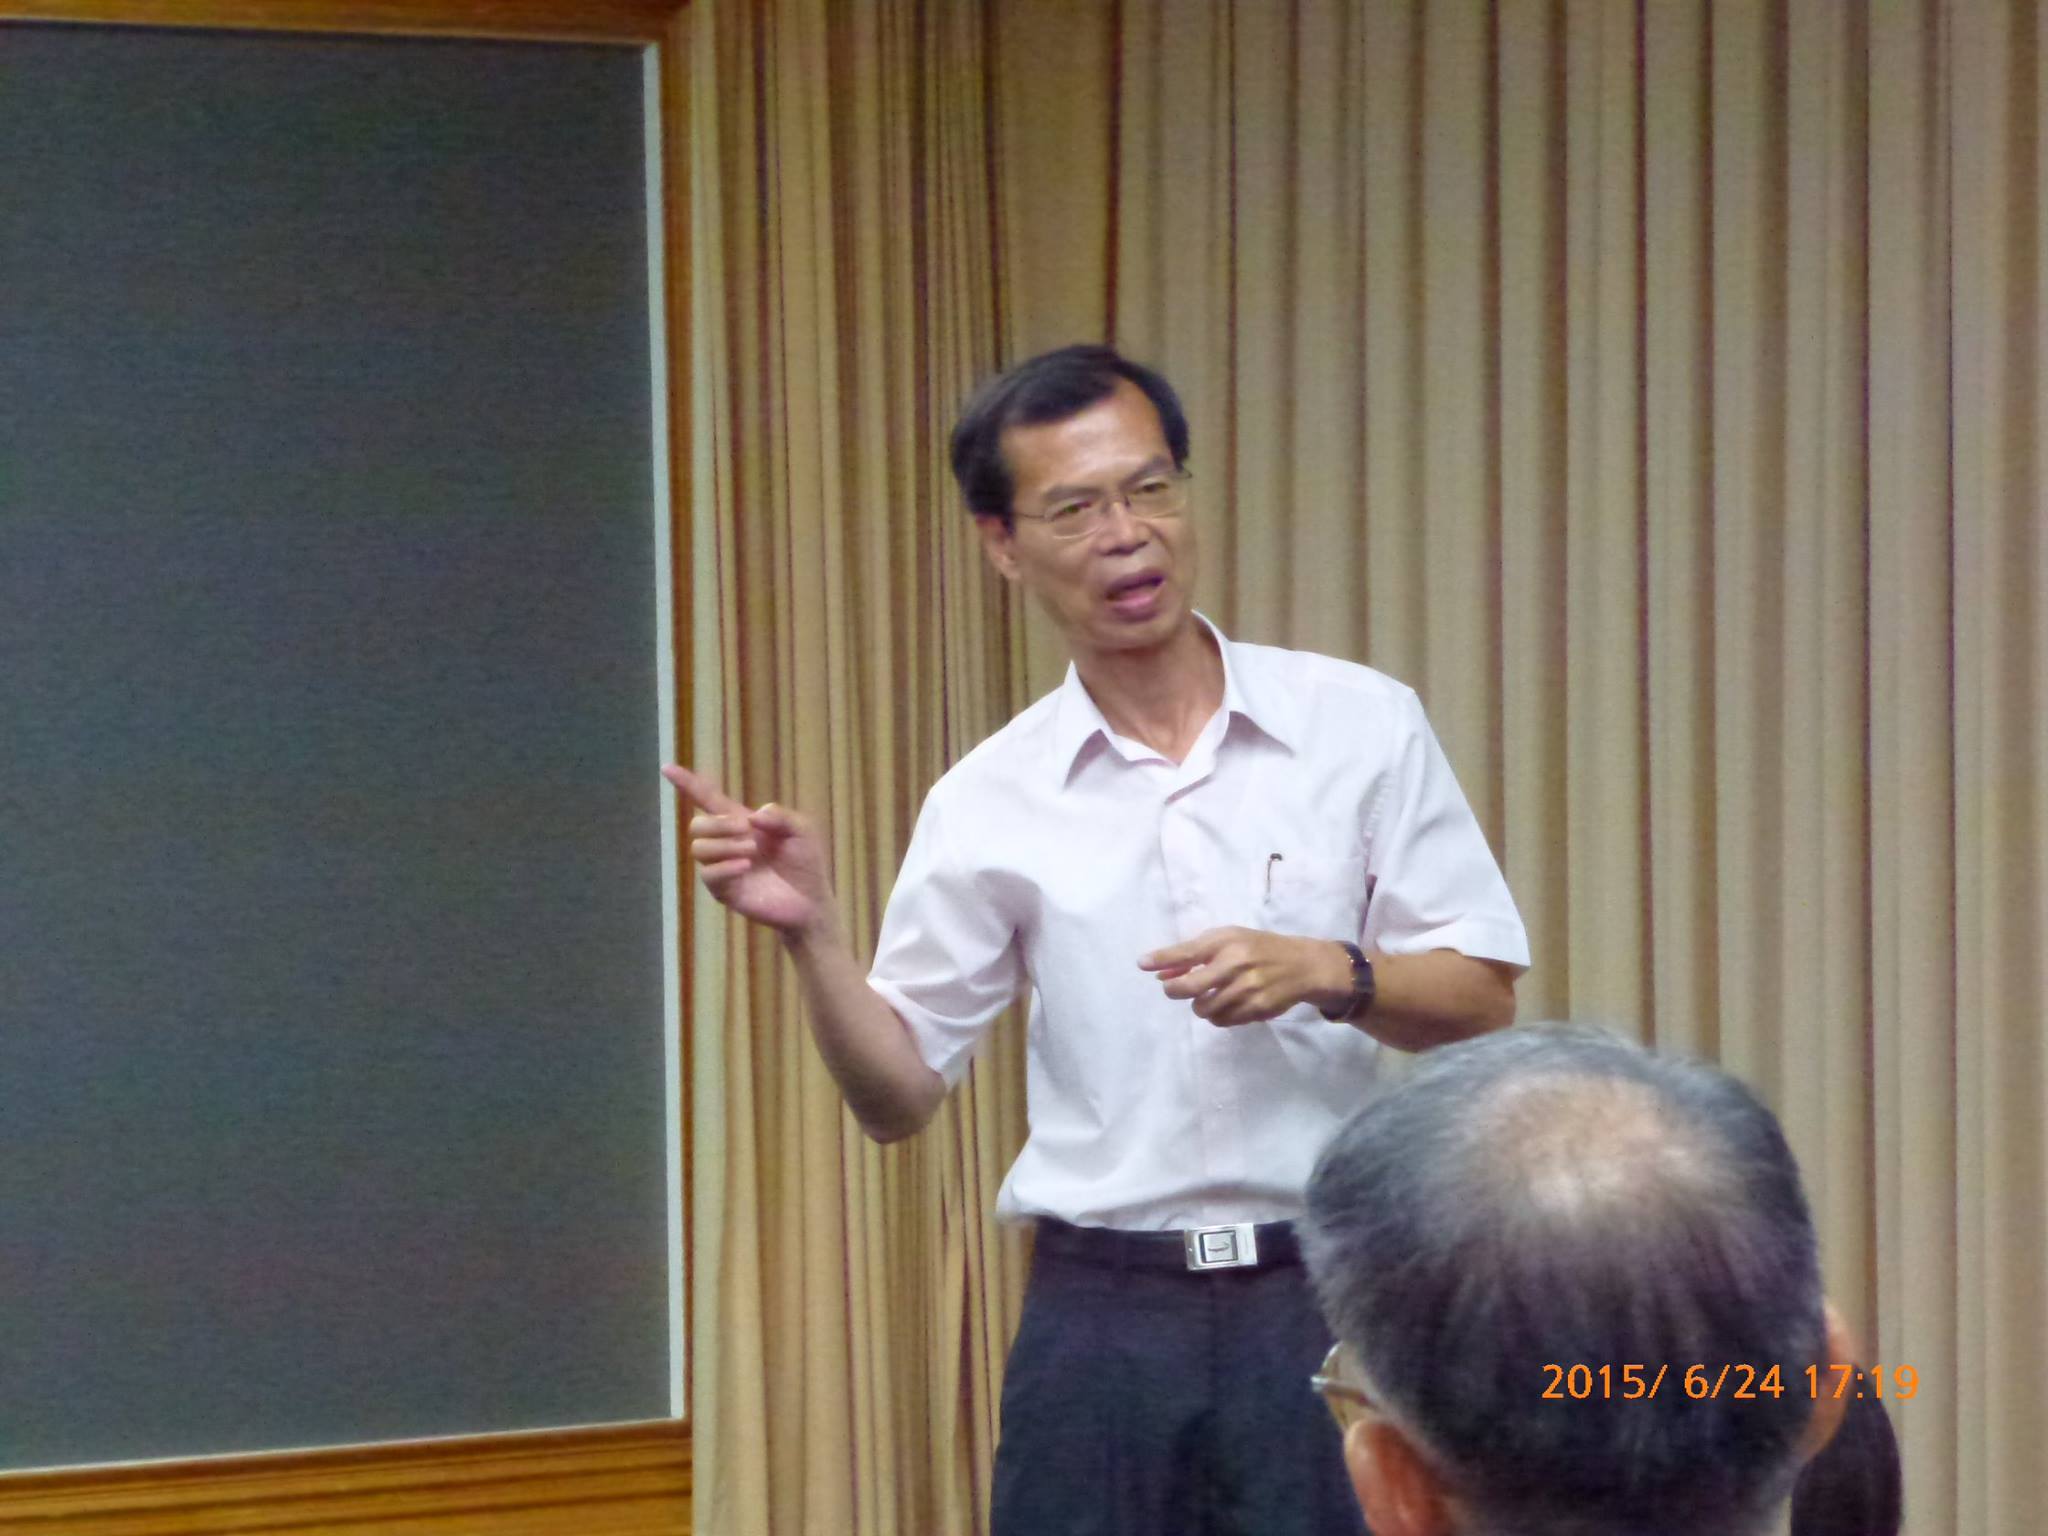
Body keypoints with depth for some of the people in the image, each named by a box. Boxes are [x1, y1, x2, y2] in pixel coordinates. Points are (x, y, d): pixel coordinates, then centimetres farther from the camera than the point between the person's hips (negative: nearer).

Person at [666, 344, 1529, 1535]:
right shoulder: (989, 802, 4)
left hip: (1328, 1296, -1)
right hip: (1103, 1313, 1)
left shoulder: (1363, 725, 2)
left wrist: (1327, 973, -15)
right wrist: (813, 935, -11)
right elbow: (900, 1095, 5)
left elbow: (1484, 999, 3)